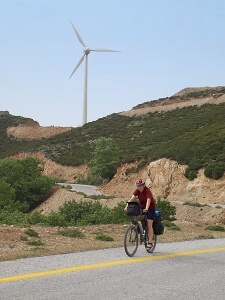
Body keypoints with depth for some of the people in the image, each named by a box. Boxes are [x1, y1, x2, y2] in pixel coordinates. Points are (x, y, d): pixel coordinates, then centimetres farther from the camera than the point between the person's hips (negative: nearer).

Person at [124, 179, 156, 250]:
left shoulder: (147, 190, -25)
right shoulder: (137, 190, -11)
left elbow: (148, 200, -39)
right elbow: (132, 198, -23)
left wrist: (146, 209, -56)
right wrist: (126, 206, -37)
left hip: (150, 208, -5)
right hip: (142, 207, 5)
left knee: (149, 224, -11)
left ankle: (150, 242, -7)